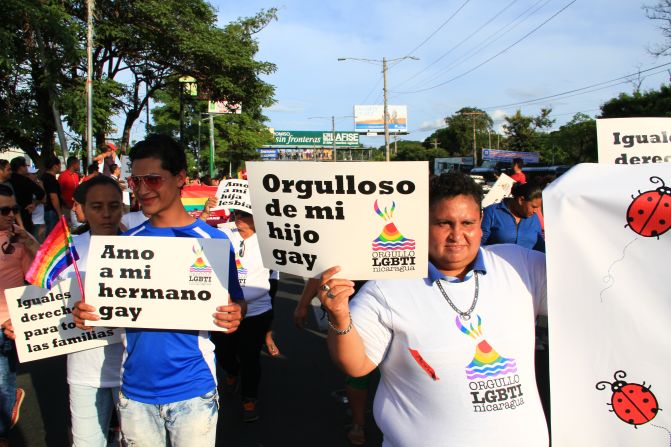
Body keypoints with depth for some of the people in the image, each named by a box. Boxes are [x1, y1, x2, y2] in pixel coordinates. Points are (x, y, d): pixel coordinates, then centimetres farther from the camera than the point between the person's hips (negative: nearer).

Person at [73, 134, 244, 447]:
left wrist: (233, 318, -23)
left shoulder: (212, 241, -8)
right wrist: (86, 314, -9)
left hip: (192, 390, -3)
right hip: (135, 390, 3)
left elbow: (235, 305, -1)